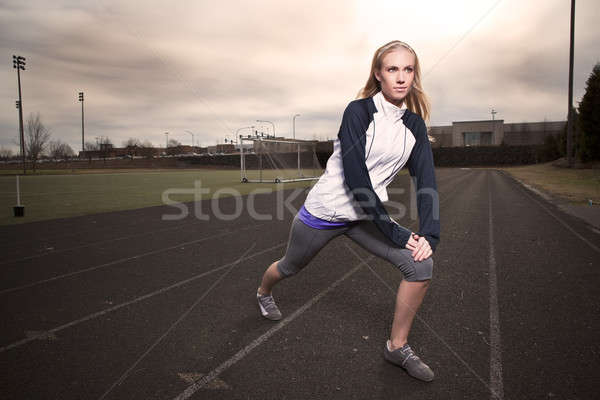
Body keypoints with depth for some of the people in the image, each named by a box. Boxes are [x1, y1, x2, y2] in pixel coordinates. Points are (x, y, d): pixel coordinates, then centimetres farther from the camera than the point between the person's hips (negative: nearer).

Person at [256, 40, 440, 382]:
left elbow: (426, 180, -6)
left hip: (366, 215, 5)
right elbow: (355, 176, -25)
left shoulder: (414, 123, -2)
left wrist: (429, 235, -19)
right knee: (291, 267, 17)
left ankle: (398, 346, 9)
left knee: (421, 264, -12)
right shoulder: (359, 111, -19)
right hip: (326, 210, -4)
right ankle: (264, 292, 55)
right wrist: (395, 232, -24)